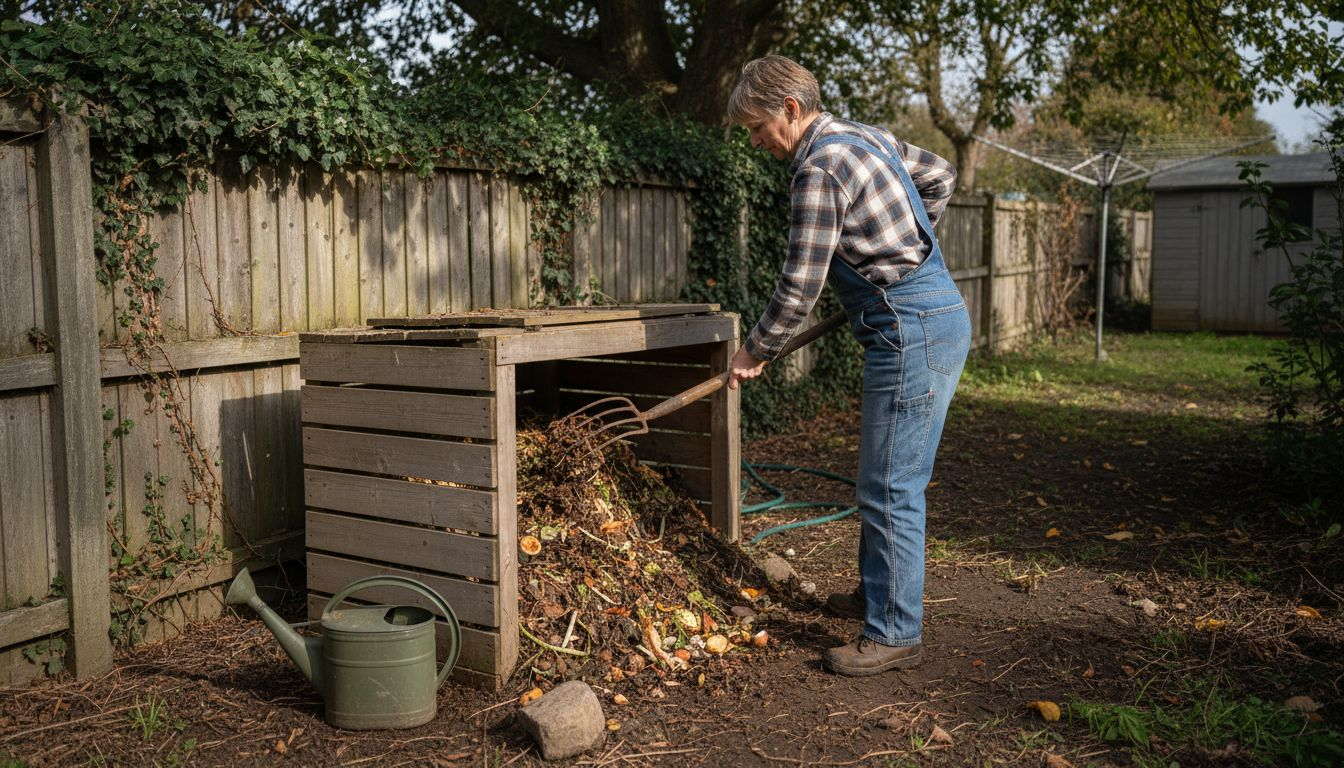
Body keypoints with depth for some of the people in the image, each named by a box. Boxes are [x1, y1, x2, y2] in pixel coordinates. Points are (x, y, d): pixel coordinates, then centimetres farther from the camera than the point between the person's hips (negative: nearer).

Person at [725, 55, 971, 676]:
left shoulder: (819, 168, -16)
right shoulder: (866, 136, 13)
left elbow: (799, 289, -16)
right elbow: (940, 176, 27)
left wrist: (755, 352, -2)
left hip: (913, 334, -10)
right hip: (936, 315, 10)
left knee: (890, 490, -4)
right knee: (883, 479, 19)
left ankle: (895, 634, 5)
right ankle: (877, 594, 33)